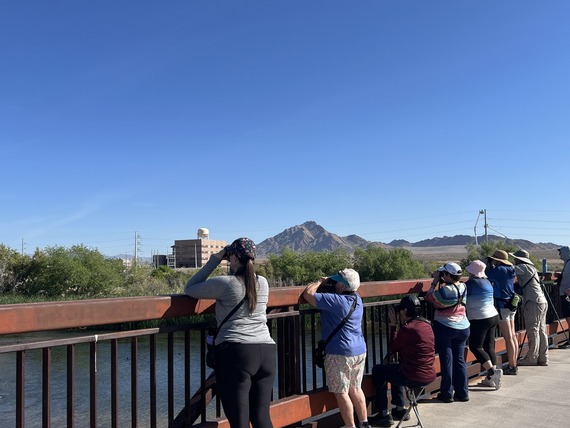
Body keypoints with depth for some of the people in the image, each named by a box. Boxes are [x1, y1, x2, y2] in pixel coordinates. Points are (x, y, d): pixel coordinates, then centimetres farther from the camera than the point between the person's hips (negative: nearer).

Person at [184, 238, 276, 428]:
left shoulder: (225, 283, -5)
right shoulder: (263, 282, 11)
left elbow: (189, 288, 7)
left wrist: (214, 260, 8)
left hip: (235, 353, -5)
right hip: (266, 352, 6)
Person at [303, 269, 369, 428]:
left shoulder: (335, 300, -19)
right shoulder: (356, 298, 6)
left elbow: (308, 294, -19)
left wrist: (321, 282, -3)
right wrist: (326, 283, 9)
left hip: (340, 354, -8)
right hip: (360, 351, 8)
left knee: (341, 393, 1)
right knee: (356, 390, 18)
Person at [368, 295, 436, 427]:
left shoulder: (407, 328, -19)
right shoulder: (426, 324, 6)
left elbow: (392, 349, -5)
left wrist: (393, 325, 2)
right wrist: (402, 324, 12)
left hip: (414, 377, -8)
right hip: (430, 375, 8)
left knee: (378, 370, 12)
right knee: (393, 368, 31)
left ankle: (384, 414, 15)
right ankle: (400, 409, 34)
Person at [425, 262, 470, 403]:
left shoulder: (445, 290, -19)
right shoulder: (463, 287, 1)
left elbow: (429, 297, -5)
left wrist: (435, 282, 0)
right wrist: (441, 282, 9)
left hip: (445, 328, -6)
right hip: (463, 328, 6)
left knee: (447, 361, 2)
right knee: (460, 360, 12)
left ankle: (447, 394, 9)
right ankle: (462, 392, 17)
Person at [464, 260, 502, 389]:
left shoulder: (470, 284, -14)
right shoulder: (486, 282, 10)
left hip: (480, 319, -8)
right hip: (493, 316, 8)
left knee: (475, 346, -1)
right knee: (489, 347, 10)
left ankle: (493, 371, -12)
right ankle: (491, 378, 13)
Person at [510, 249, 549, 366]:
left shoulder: (525, 267, -6)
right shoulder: (531, 268, 22)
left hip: (534, 303, -10)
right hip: (542, 302, 10)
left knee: (533, 331, -5)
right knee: (541, 331, 10)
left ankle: (532, 358, -1)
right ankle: (543, 358, 13)